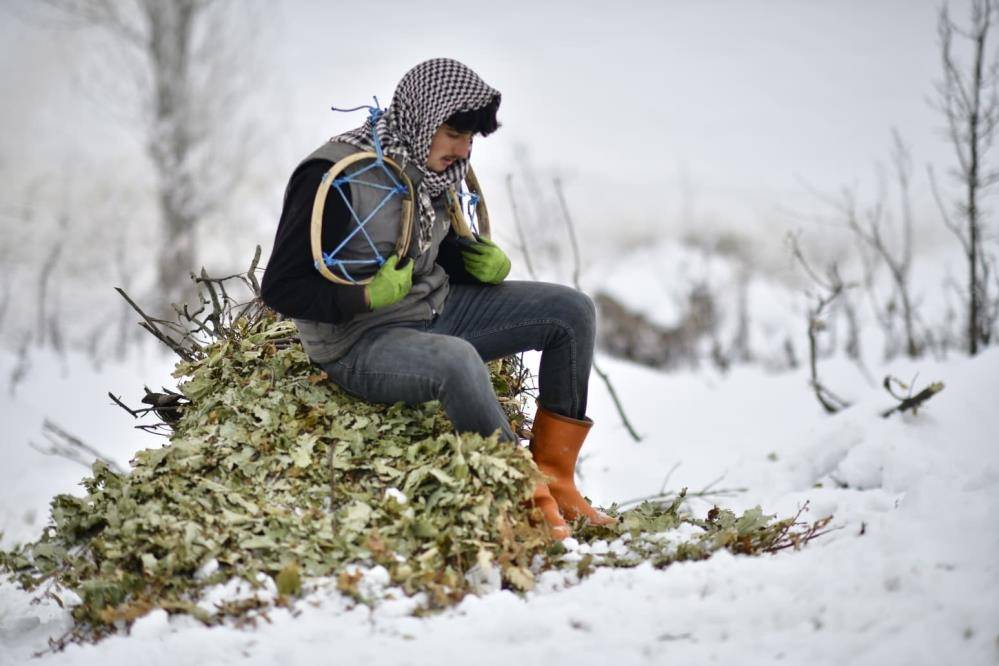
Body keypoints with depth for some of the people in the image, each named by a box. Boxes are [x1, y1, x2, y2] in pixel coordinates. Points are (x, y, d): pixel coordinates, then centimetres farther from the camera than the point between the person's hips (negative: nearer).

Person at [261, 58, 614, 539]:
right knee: (457, 359, -40)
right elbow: (281, 288, -18)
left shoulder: (426, 168, 6)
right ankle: (525, 493, -23)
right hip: (358, 344, -9)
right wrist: (371, 295, -28)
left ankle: (553, 474, 1)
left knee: (571, 311, 0)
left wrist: (482, 261, 1)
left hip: (435, 309, 9)